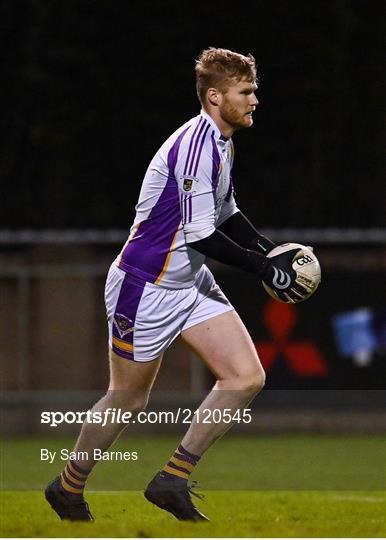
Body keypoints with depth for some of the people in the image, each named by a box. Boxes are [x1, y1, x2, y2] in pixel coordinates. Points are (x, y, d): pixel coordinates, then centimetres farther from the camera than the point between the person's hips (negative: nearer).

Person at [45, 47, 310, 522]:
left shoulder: (220, 141, 7)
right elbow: (200, 234, -25)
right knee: (128, 400, 5)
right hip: (146, 288, -9)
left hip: (192, 283, 9)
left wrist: (272, 251, 5)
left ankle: (172, 481, 4)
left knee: (246, 378, -3)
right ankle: (67, 490, 26)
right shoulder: (196, 143, -23)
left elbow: (226, 214, 20)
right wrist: (266, 270, -19)